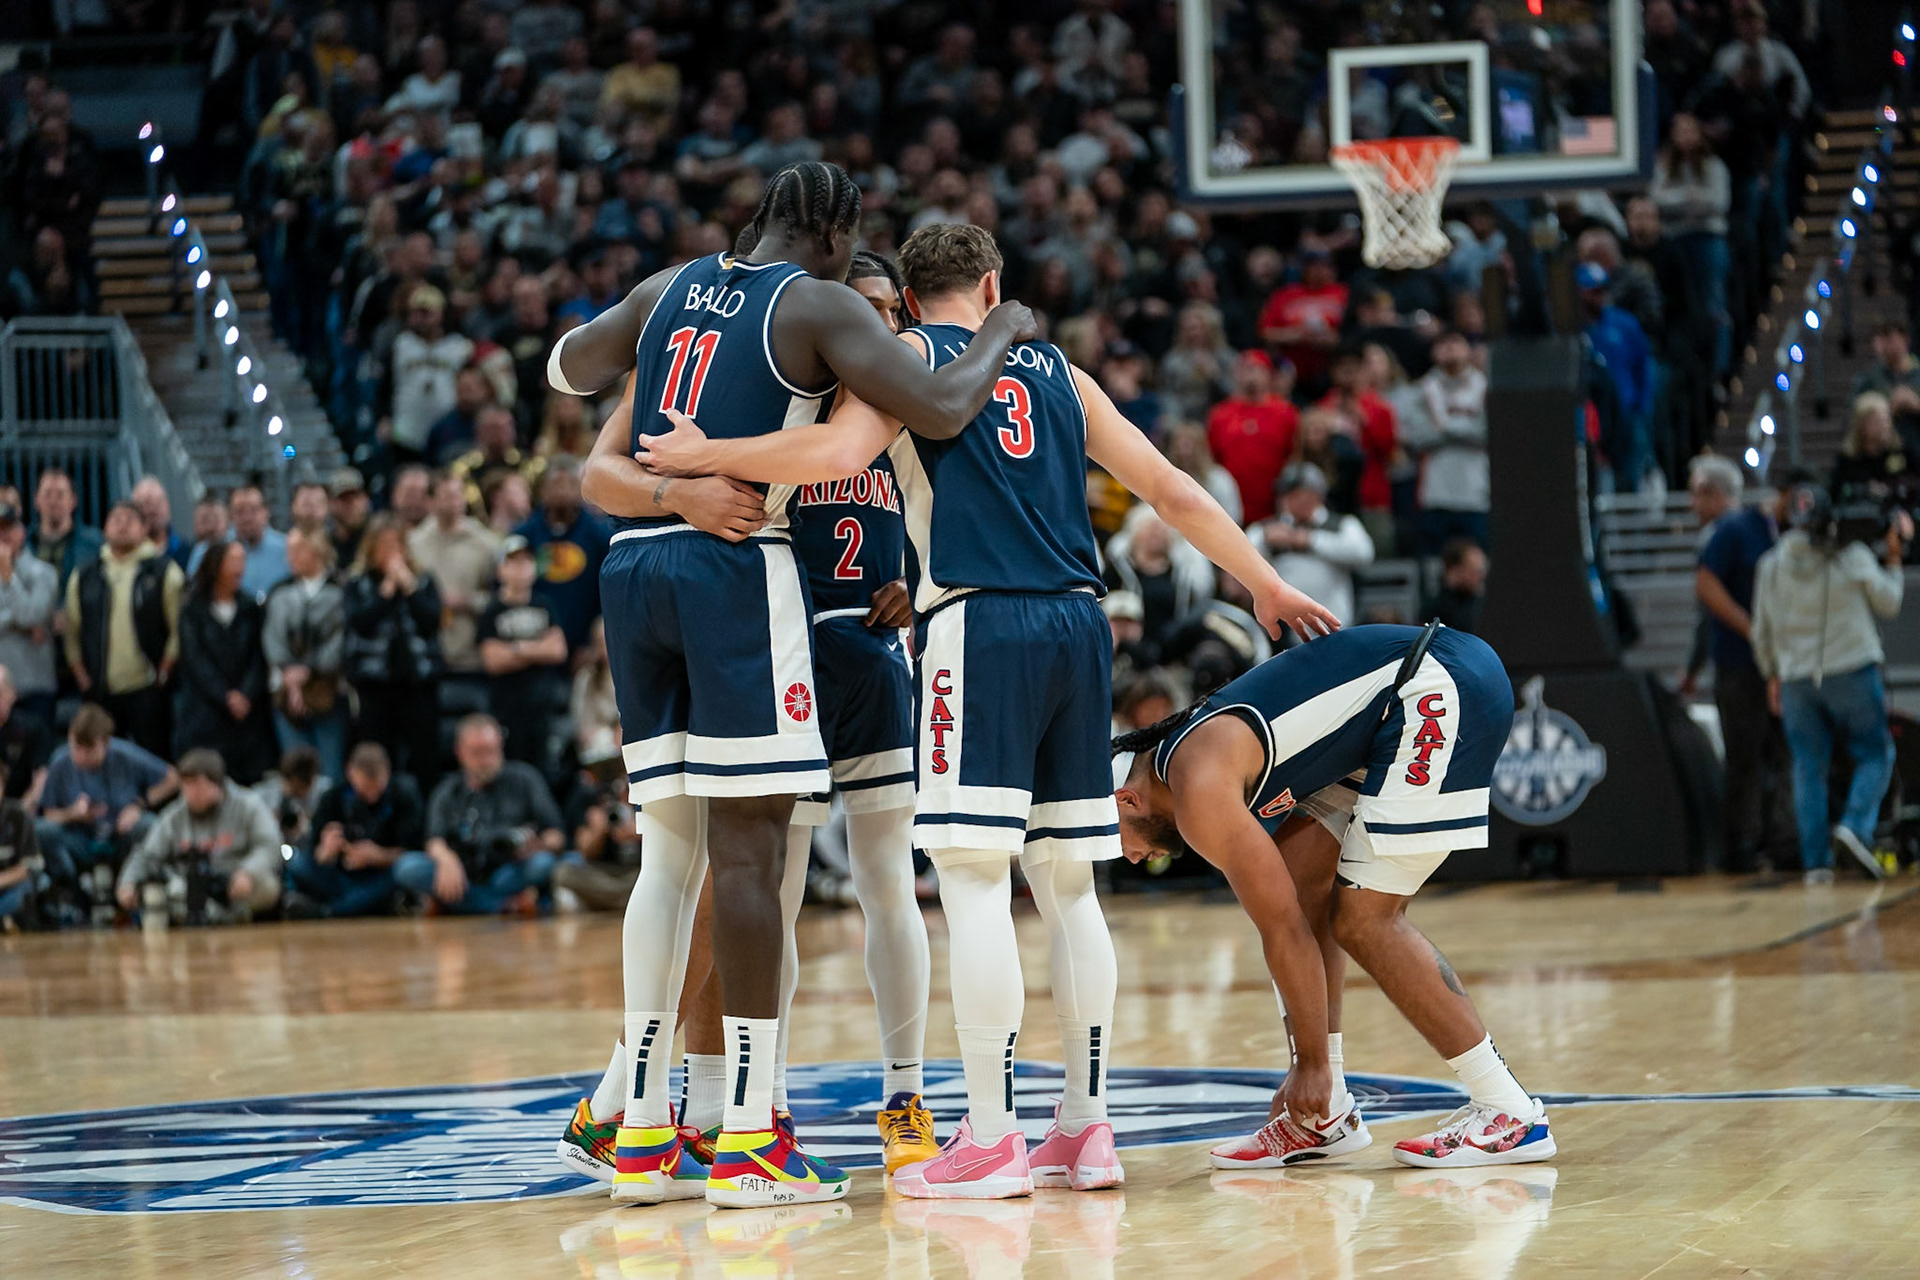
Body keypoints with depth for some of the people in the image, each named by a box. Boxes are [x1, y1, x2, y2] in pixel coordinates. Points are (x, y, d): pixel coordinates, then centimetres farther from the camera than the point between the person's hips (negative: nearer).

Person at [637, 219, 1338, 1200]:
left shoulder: (911, 354, 7)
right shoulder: (1058, 373, 21)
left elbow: (840, 453, -12)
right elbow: (1173, 493, 22)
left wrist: (703, 456, -1)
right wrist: (1266, 586, 33)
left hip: (979, 624, -5)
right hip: (1076, 623, 5)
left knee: (973, 877, -5)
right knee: (1066, 882, 12)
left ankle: (989, 1140, -8)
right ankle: (1085, 1128, 13)